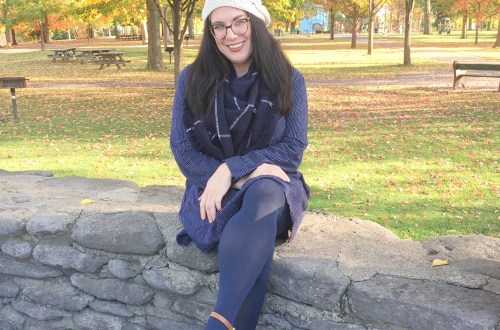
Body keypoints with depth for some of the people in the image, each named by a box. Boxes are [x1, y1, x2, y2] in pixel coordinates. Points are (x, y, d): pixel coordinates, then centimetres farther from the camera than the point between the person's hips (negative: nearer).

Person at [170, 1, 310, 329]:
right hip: (214, 190, 0)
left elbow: (294, 148, -3)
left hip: (271, 185, 0)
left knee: (262, 196, -39)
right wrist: (245, 176, -16)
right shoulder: (193, 78, 2)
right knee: (256, 239, -36)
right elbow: (182, 149, -1)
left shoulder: (288, 80, 1)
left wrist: (232, 169, -18)